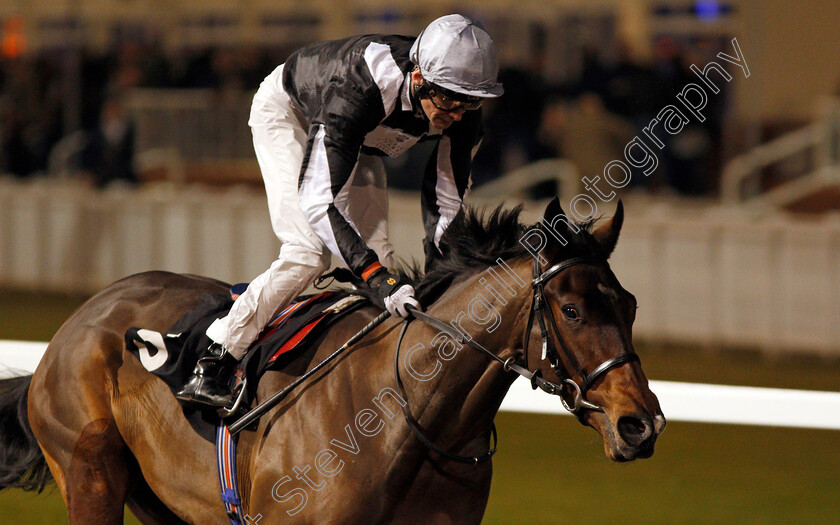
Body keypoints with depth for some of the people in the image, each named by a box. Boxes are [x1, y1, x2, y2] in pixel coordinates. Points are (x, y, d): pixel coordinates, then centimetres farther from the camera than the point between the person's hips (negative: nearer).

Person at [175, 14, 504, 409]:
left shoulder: (461, 113, -28)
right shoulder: (359, 91, -46)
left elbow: (446, 203, -15)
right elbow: (316, 199, -46)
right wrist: (376, 275, -54)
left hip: (361, 141, 6)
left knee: (376, 256, -9)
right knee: (308, 252, -22)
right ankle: (212, 368, -15)